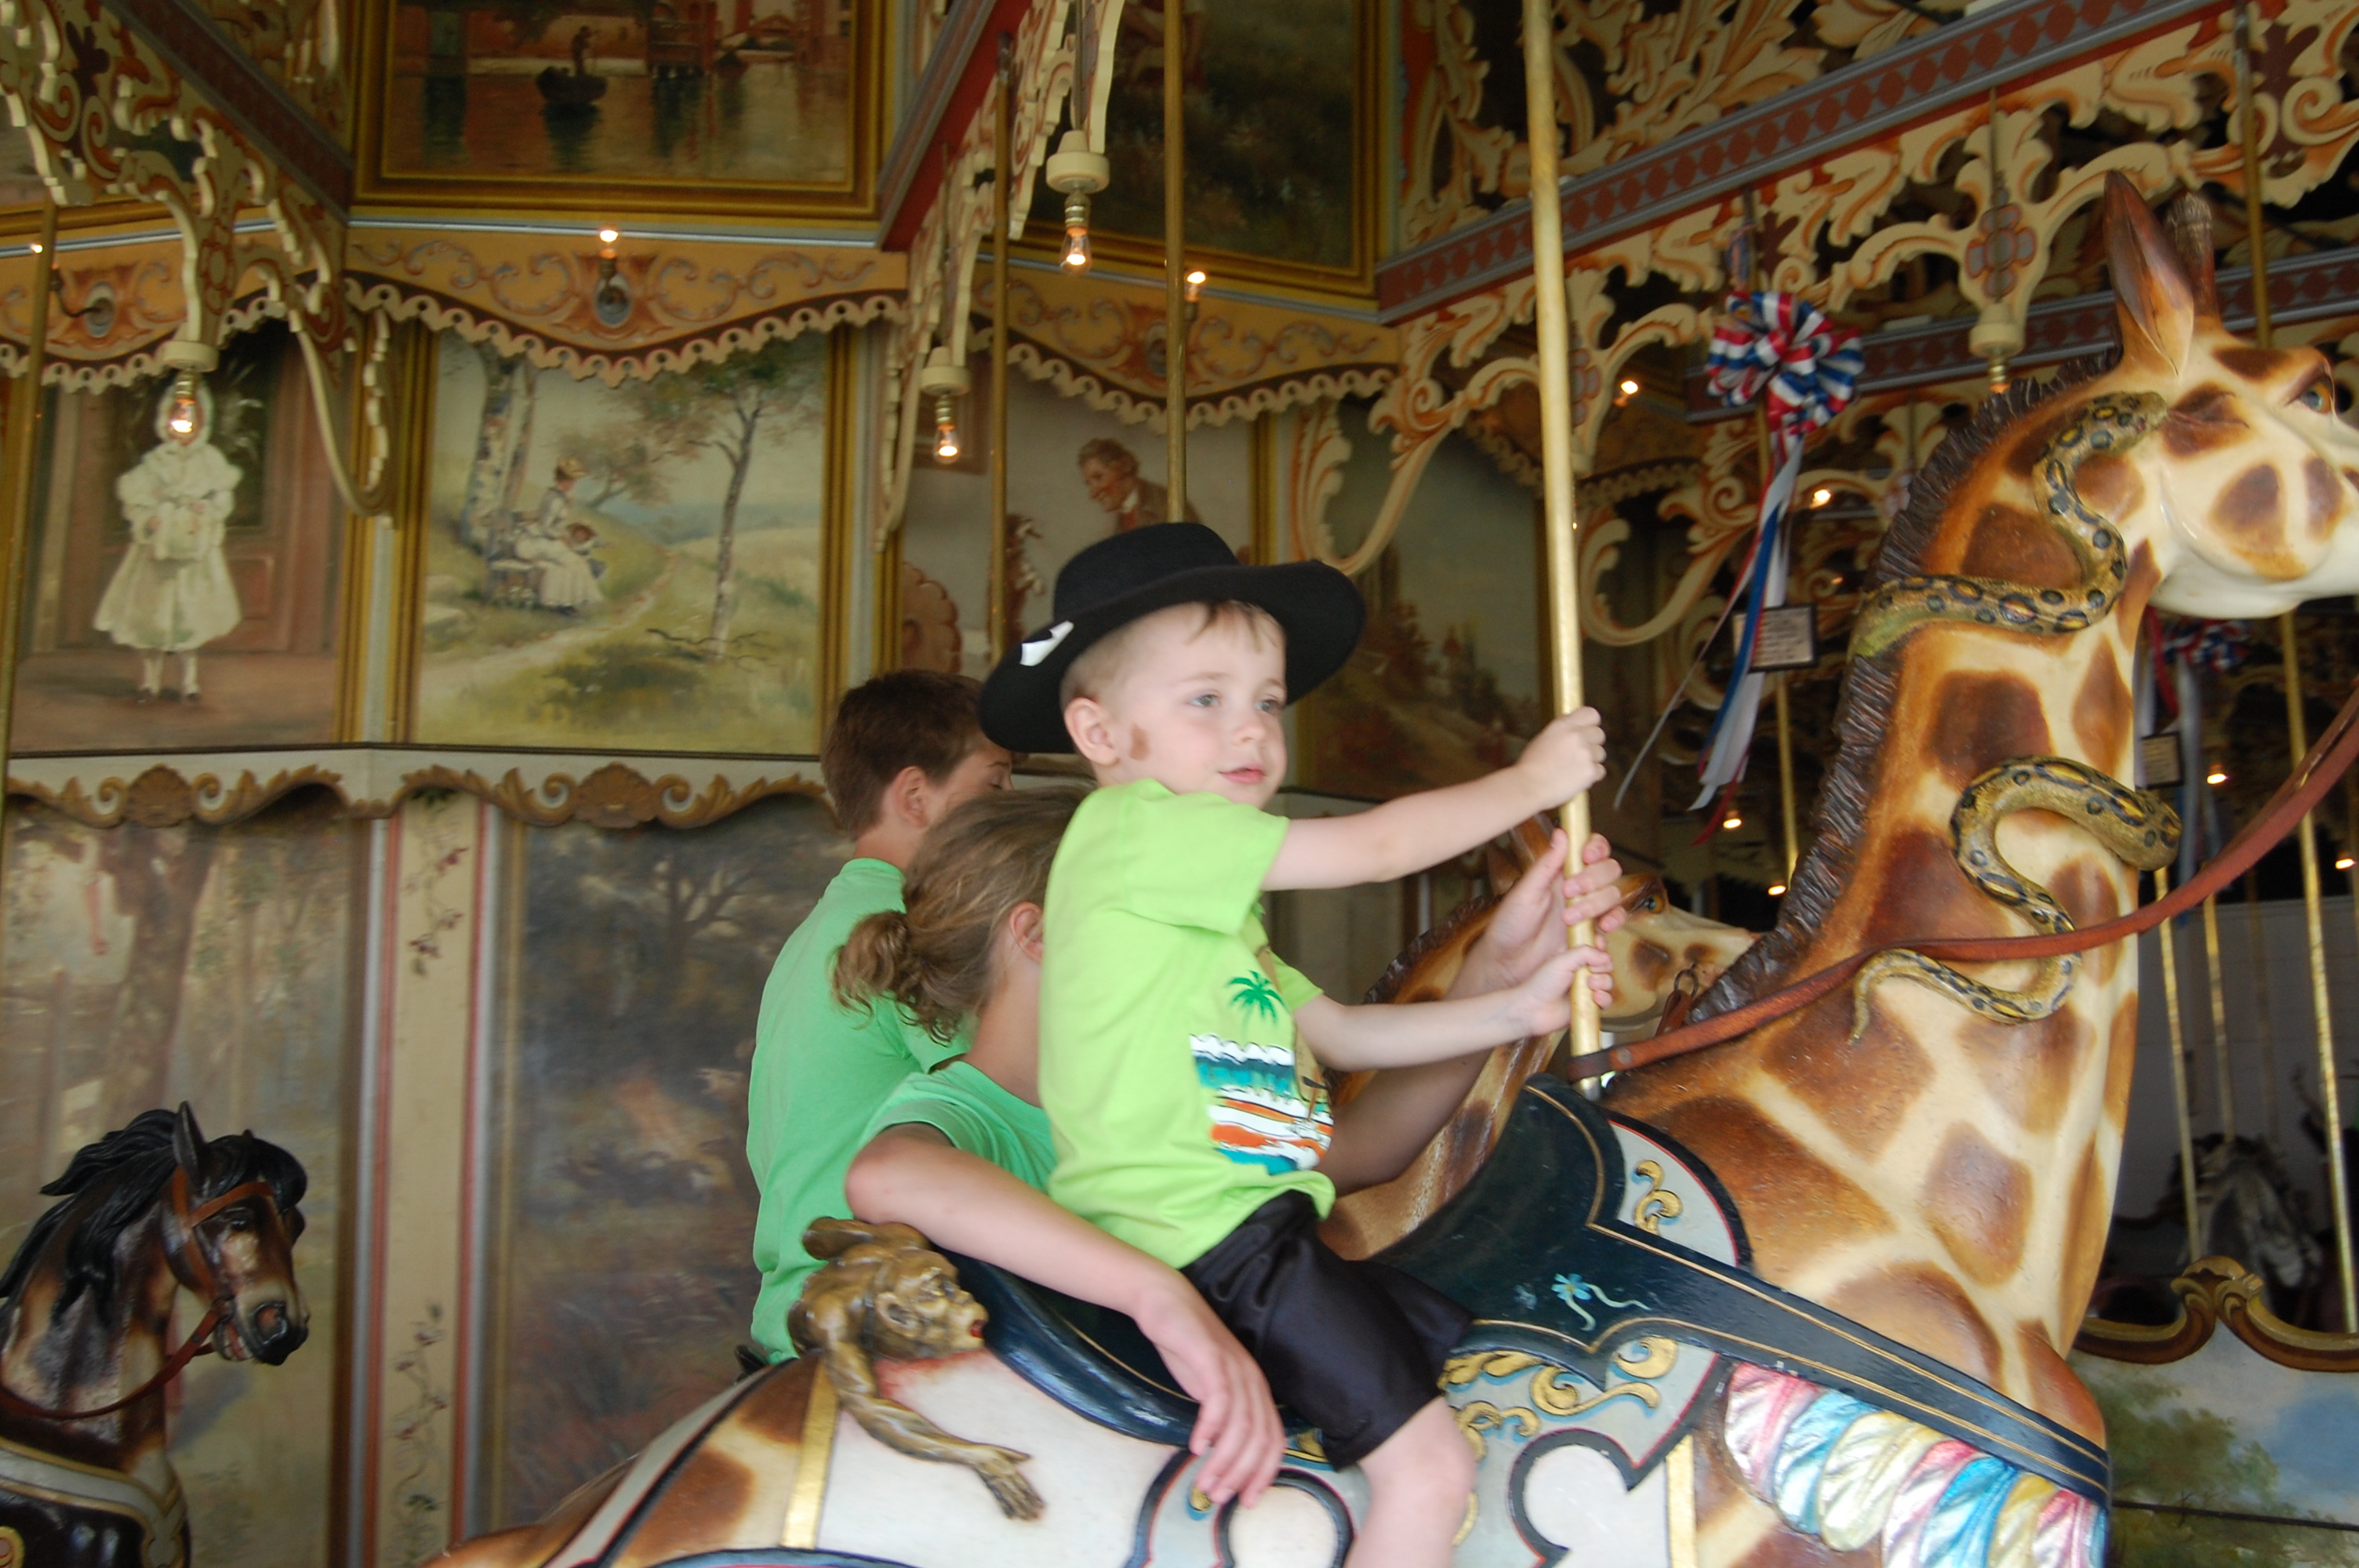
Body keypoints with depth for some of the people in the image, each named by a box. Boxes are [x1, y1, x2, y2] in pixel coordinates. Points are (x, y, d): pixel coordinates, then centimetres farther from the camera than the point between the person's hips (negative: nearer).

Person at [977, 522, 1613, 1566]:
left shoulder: (1203, 889, 22)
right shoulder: (1132, 825, -10)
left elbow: (1338, 1034, 19)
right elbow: (1378, 846, -8)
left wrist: (1514, 1012, 11)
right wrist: (1529, 781, 5)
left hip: (1260, 1233, 11)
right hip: (1196, 1240, -11)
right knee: (1428, 1470, -16)